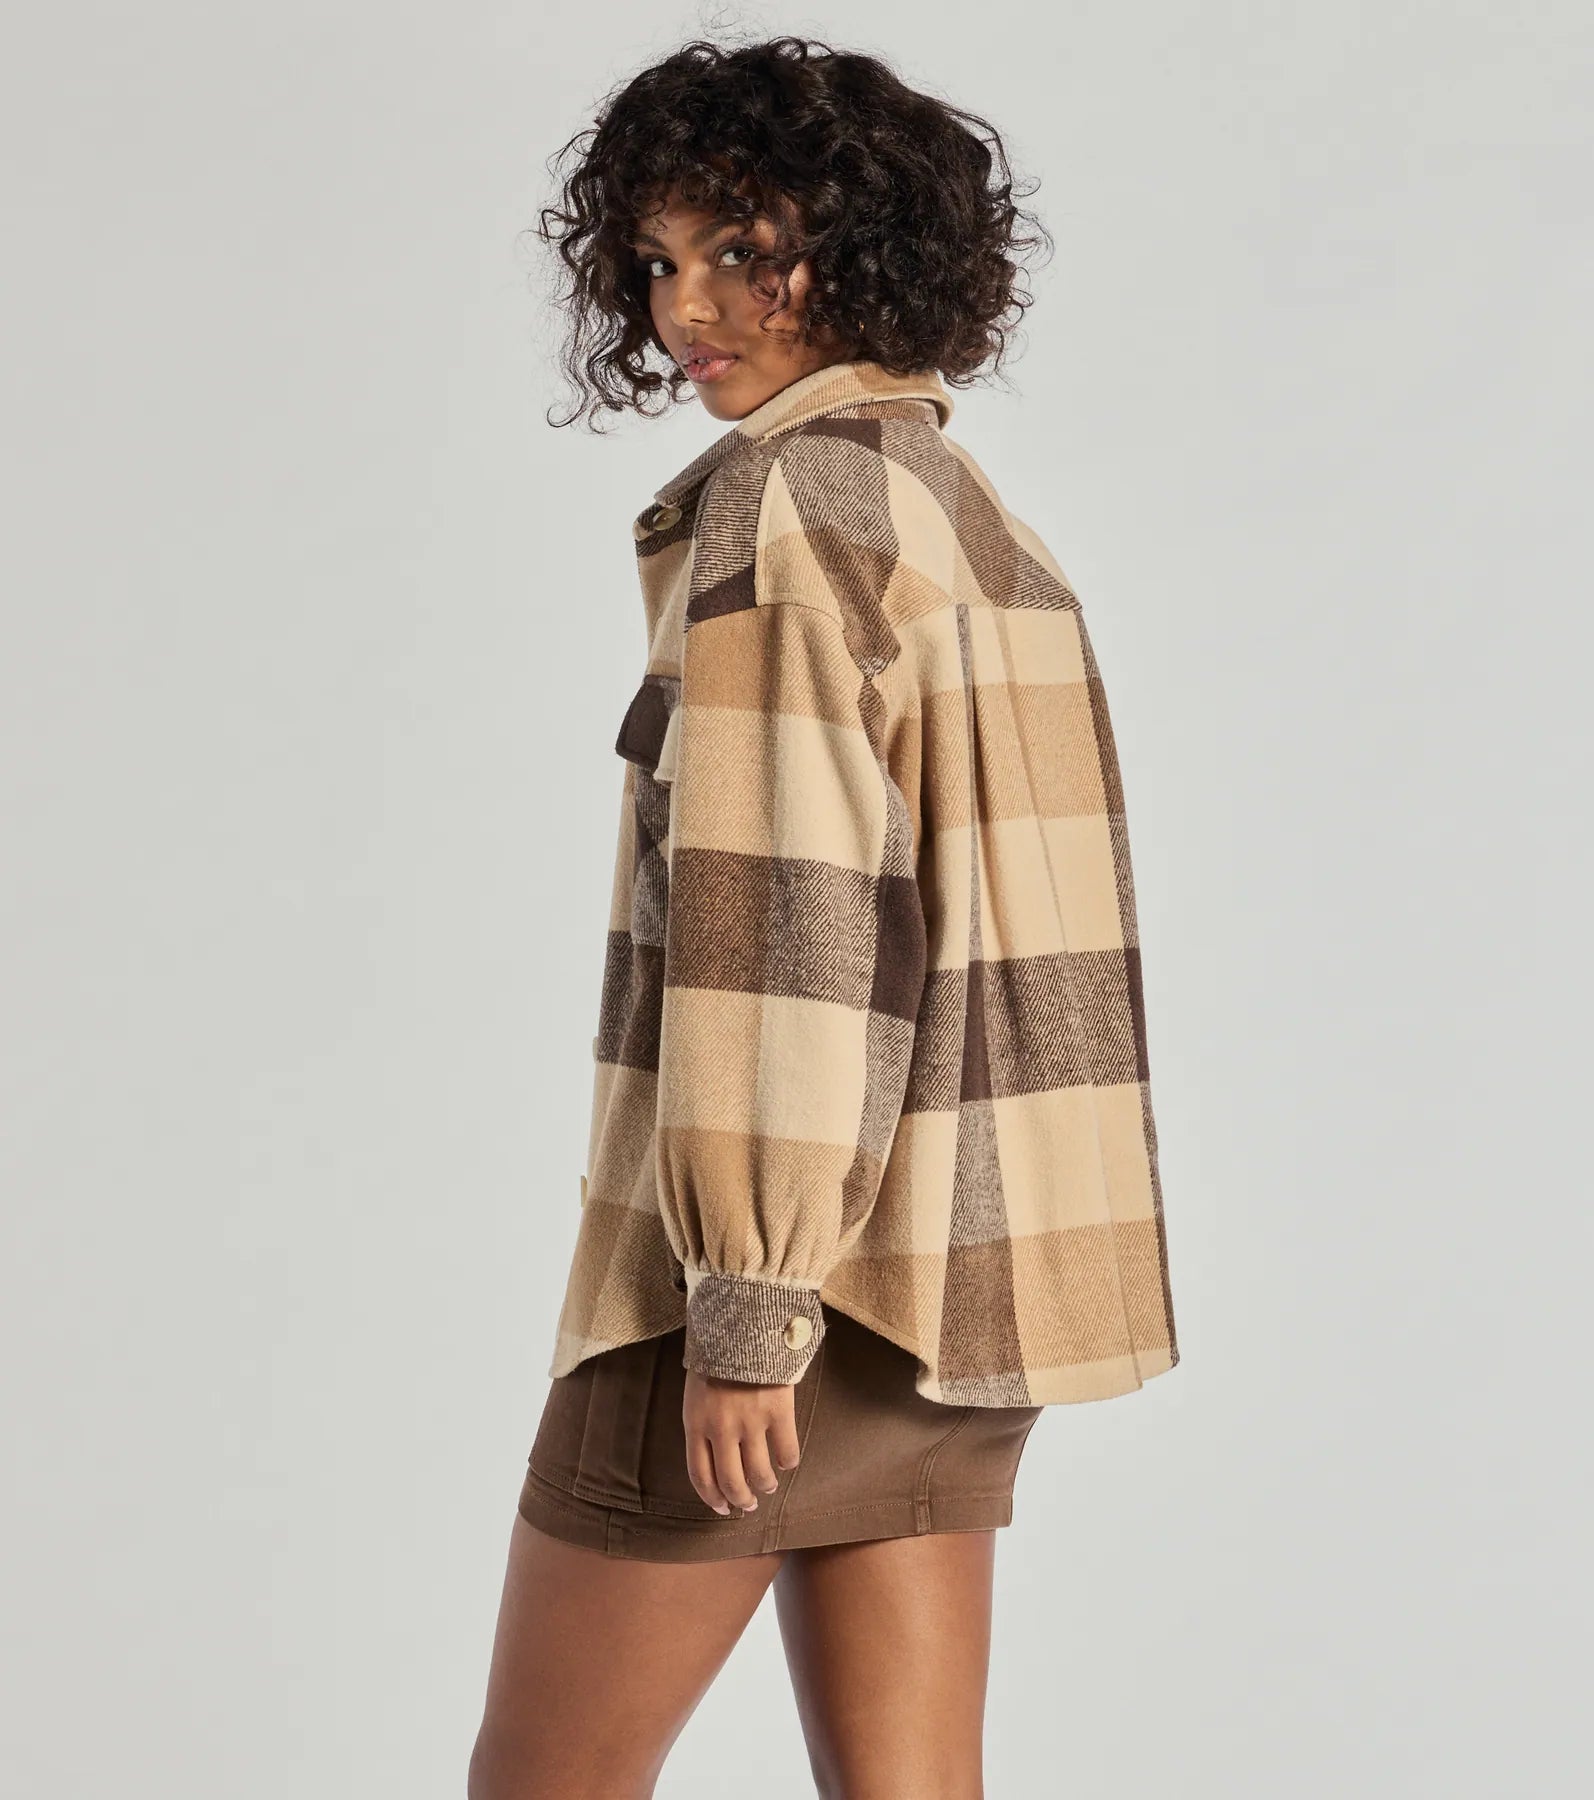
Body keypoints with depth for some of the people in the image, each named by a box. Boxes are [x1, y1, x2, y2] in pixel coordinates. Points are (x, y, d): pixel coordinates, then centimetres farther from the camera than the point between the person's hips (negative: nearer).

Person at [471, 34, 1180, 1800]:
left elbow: (782, 910, -20)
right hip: (960, 1280, 8)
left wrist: (745, 1305, -19)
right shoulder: (975, 514, 15)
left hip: (801, 1265, -8)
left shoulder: (782, 500, -12)